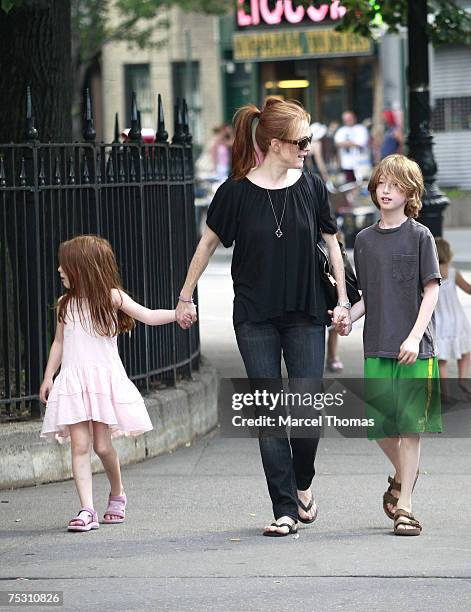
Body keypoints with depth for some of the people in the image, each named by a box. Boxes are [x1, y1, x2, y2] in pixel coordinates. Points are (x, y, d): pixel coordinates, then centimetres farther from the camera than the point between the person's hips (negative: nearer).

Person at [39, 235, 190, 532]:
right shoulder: (66, 303, 12)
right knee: (79, 445, -8)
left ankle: (117, 494, 24)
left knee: (103, 445, -3)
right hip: (73, 382, 3)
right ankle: (87, 510, -11)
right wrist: (48, 377, 16)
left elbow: (148, 316, -5)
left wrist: (180, 311, -19)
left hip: (105, 379, -3)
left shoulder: (112, 297, 0)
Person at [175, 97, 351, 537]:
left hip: (305, 314, 2)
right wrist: (185, 297, 10)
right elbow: (208, 244, 6)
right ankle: (285, 510, 3)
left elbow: (331, 244, 11)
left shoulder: (311, 187, 0)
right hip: (255, 318, -1)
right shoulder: (236, 192, -7)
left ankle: (303, 484, 23)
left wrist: (343, 300, 8)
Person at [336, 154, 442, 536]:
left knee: (410, 425, -3)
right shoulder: (365, 240, 11)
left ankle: (405, 505, 3)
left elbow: (431, 290, -5)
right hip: (377, 346, 4)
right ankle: (403, 475, 30)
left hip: (415, 348, -4)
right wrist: (349, 318, -3)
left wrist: (415, 336, -15)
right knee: (379, 423, 2)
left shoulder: (419, 236, -2)